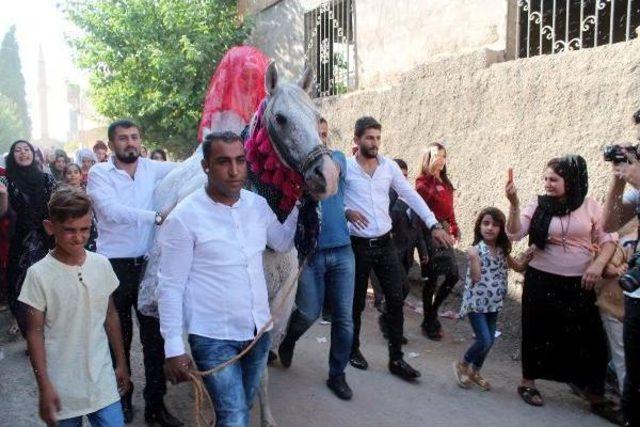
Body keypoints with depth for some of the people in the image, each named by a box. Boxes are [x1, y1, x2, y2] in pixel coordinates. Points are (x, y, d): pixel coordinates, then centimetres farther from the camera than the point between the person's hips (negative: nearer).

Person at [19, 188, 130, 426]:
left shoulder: (101, 265, -3)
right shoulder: (39, 274, -13)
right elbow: (35, 333, -8)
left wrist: (121, 363, 12)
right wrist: (44, 387, -9)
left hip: (103, 380, 3)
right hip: (62, 387, -2)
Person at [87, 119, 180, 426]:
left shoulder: (153, 168, 5)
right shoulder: (99, 173, -6)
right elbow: (112, 210, -21)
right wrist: (156, 217, -28)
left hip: (148, 262, 3)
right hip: (114, 265, -2)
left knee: (155, 334, 7)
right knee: (119, 336, 12)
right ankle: (121, 400, 30)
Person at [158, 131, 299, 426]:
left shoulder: (258, 205, -1)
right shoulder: (184, 217, -15)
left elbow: (283, 243, 16)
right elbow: (170, 286, -12)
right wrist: (173, 348, -12)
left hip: (259, 332, 6)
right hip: (213, 338, -5)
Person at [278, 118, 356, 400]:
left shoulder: (337, 158, 7)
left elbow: (333, 170, -17)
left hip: (342, 251, 3)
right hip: (308, 252, -3)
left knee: (344, 317, 6)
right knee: (309, 313, 5)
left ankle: (337, 374, 23)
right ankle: (287, 341, 39)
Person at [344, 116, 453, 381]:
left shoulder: (389, 166, 2)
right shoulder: (344, 167, -8)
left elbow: (411, 196, 2)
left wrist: (434, 225, -5)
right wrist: (346, 211, -20)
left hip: (385, 243, 4)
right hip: (358, 245, -3)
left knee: (396, 300, 2)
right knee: (356, 302, 9)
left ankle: (396, 359, 14)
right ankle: (353, 350, 31)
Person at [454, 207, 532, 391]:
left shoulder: (502, 251, 4)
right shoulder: (476, 249, -16)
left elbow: (519, 267, 16)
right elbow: (475, 278, -23)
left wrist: (528, 256, -3)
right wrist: (473, 257, -35)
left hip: (493, 303, 7)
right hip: (476, 302, -7)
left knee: (490, 340, 12)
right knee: (484, 340, -10)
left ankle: (474, 371, 32)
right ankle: (462, 365, 15)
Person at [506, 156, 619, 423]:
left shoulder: (590, 207, -1)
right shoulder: (538, 206, -4)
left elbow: (607, 240, 3)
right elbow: (515, 234, -13)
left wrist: (598, 264, -14)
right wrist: (514, 204, -26)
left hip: (578, 285, 2)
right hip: (541, 281, -1)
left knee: (591, 339, 4)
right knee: (538, 333, 8)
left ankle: (596, 398, 21)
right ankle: (527, 383, 28)